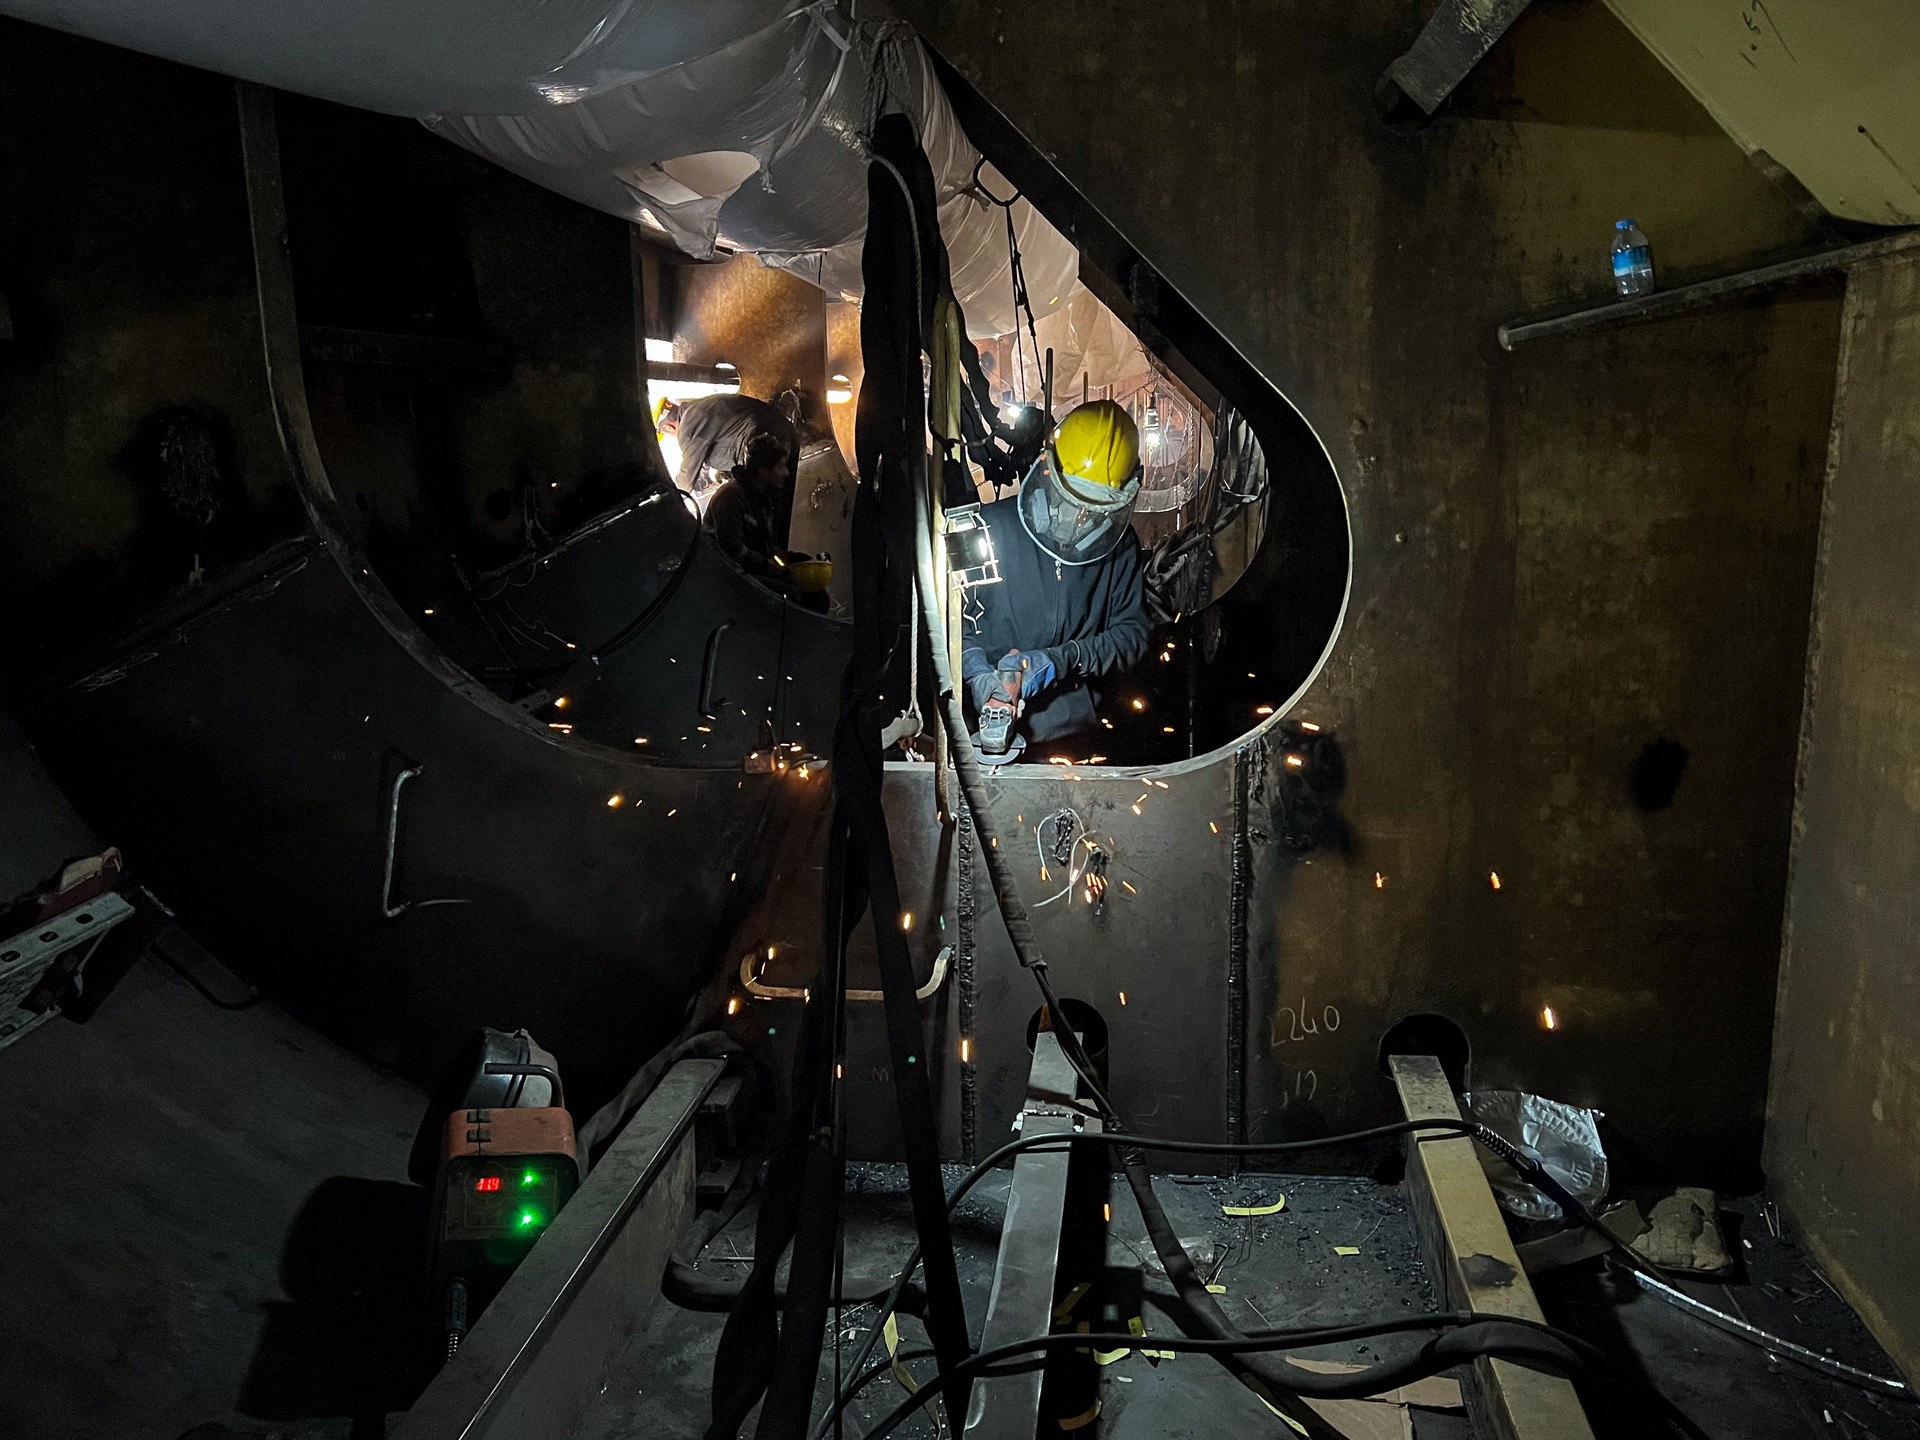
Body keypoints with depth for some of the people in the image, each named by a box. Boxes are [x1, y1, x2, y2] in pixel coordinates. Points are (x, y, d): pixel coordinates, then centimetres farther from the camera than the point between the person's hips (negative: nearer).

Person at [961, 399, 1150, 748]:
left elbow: (1132, 630, 7)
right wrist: (978, 675, -18)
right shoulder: (991, 529, -2)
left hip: (1075, 723, 1)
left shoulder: (1121, 547, 8)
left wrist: (1062, 660, -9)